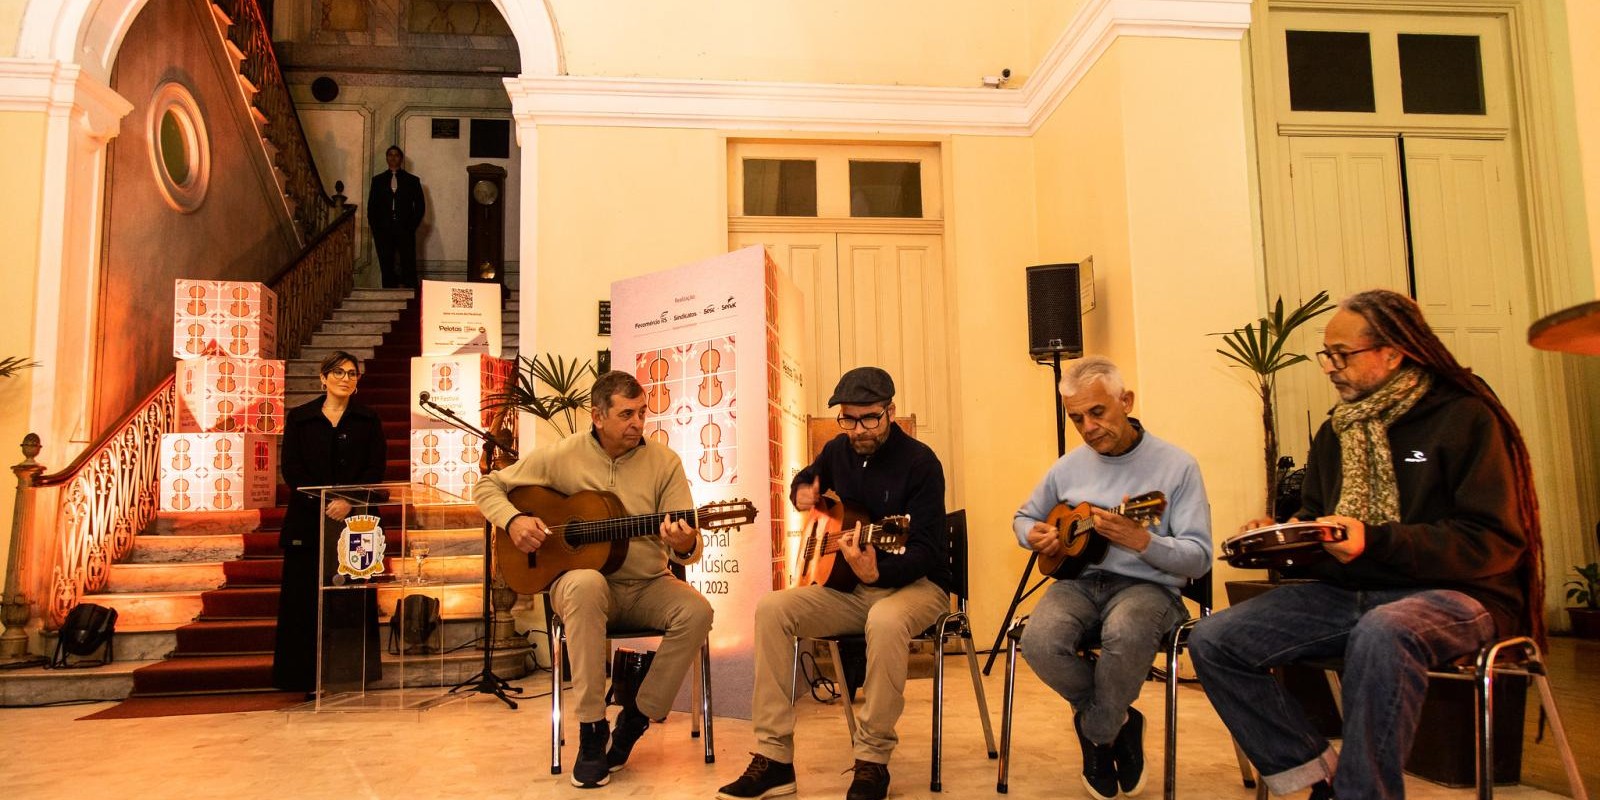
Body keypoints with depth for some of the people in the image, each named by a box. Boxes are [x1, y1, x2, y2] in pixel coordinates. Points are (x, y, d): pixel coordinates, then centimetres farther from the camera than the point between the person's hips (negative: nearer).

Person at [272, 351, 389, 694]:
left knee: (354, 598, -1)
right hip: (309, 520, 0)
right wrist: (323, 504, -13)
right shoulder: (299, 418, 8)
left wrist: (349, 501, -15)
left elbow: (376, 468, 0)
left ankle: (352, 673, 6)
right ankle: (305, 676, 7)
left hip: (355, 518, 0)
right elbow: (291, 468, 0)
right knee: (305, 596, -1)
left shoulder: (368, 419, 9)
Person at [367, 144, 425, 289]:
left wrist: (412, 226, -2)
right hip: (383, 231, 1)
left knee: (409, 268, -8)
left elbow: (420, 206, 8)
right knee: (387, 269, 0)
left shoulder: (412, 180, 10)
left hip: (405, 230, -1)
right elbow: (371, 206, 12)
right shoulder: (378, 180, 14)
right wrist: (375, 228, 1)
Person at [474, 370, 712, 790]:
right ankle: (591, 731, -26)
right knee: (585, 584, -37)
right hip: (579, 580, -1)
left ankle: (635, 719, -7)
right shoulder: (561, 456, -3)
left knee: (696, 611, -27)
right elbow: (487, 487, 5)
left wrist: (685, 546, -30)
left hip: (647, 586, 2)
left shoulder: (664, 462, -2)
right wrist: (514, 519, -16)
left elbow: (689, 548, -5)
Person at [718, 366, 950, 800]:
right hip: (848, 588, 6)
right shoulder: (838, 451, 5)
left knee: (886, 621, -41)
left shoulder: (920, 462, -14)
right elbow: (805, 477, 30)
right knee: (772, 609, -18)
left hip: (914, 584, -6)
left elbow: (927, 552, -21)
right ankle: (773, 757, -17)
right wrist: (802, 492, 5)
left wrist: (878, 572, -40)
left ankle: (872, 762, -23)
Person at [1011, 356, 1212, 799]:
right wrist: (1034, 536, -1)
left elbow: (1199, 558, -10)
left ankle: (1096, 731, -6)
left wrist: (1142, 542, -29)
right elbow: (1024, 516, 24)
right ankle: (1119, 720, 3)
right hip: (1080, 579, 4)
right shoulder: (1068, 467, 9)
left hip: (1148, 585, -4)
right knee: (1039, 641, -29)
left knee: (1125, 635, -39)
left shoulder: (1176, 466, -5)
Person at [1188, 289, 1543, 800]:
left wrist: (1377, 542, -23)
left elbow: (1495, 541, -13)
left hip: (1453, 592, -6)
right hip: (1345, 592, 6)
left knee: (1380, 634, -42)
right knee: (1212, 641, -14)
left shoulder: (1464, 418, -5)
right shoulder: (1335, 433, 16)